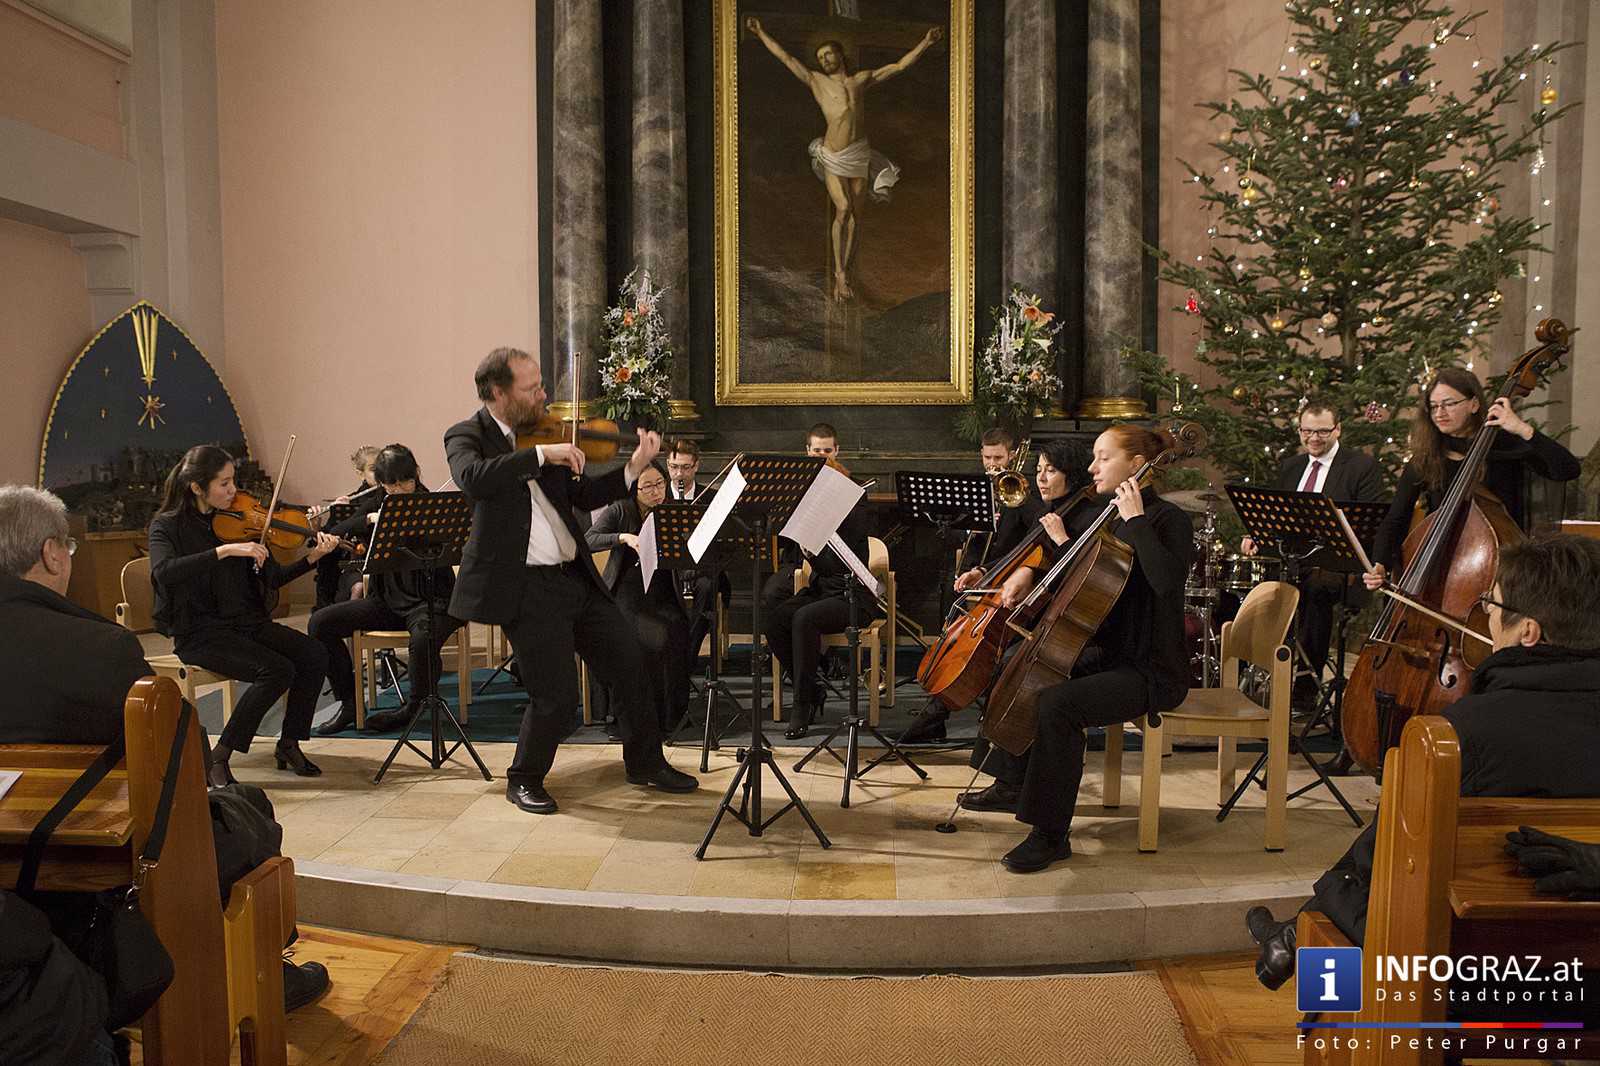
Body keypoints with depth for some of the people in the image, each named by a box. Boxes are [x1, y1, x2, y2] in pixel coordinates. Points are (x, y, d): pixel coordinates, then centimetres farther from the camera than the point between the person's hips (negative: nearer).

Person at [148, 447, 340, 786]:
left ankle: (289, 744, 1)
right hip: (200, 632, -5)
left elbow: (272, 578, 6)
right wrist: (224, 551, -33)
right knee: (278, 670, -27)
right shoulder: (168, 525, -6)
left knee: (315, 656, -17)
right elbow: (163, 572, -27)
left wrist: (312, 559, -11)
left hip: (246, 623, 5)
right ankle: (218, 759, -12)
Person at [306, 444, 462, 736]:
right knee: (320, 622, -11)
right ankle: (349, 703, 1)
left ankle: (414, 708, -7)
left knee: (422, 640, -37)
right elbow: (334, 534, 2)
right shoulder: (377, 505, 10)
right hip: (387, 601, 5)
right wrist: (369, 519, -14)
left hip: (430, 601, -5)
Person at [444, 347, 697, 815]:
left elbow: (582, 495, 12)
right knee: (557, 696, -6)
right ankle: (525, 780, 20)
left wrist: (633, 469, -2)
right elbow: (473, 478, -28)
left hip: (575, 576, 7)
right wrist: (542, 455, -30)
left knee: (628, 663, 12)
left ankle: (645, 762, 31)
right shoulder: (466, 436, -5)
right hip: (526, 586, -7)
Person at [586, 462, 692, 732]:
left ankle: (673, 716, -16)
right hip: (626, 596, -2)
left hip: (663, 599, 2)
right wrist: (624, 537, -28)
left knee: (676, 631, -28)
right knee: (658, 638, -29)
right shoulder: (620, 511, 0)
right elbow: (588, 541, -15)